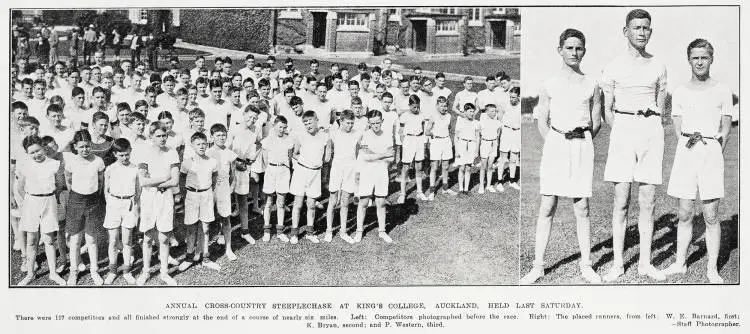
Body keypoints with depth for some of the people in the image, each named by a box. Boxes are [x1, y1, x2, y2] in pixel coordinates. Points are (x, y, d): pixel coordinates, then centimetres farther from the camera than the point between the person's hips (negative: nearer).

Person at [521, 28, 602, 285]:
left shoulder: (591, 86, 7)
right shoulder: (550, 85, 6)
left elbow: (596, 122, 12)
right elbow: (542, 122, 9)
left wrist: (581, 142, 8)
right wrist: (556, 145, 3)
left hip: (582, 146, 1)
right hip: (555, 144, 0)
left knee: (582, 208, 2)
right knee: (547, 207, -1)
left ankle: (586, 265, 10)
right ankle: (538, 265, 3)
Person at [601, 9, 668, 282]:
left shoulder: (658, 67, 11)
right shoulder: (613, 67, 5)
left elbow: (660, 108, 17)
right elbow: (607, 110, 8)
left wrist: (652, 131, 8)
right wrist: (621, 134, 4)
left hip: (651, 130, 2)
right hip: (623, 129, -2)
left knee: (647, 202, 2)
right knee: (621, 201, -4)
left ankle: (645, 262, 9)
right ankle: (617, 263, 2)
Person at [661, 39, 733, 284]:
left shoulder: (722, 92, 3)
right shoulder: (680, 93, 8)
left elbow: (725, 131, 7)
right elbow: (678, 130, 10)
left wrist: (711, 154, 2)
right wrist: (691, 152, 2)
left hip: (711, 151, -2)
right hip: (685, 152, 2)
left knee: (711, 216, -1)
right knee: (684, 214, 6)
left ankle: (712, 269, 7)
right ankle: (680, 262, 16)